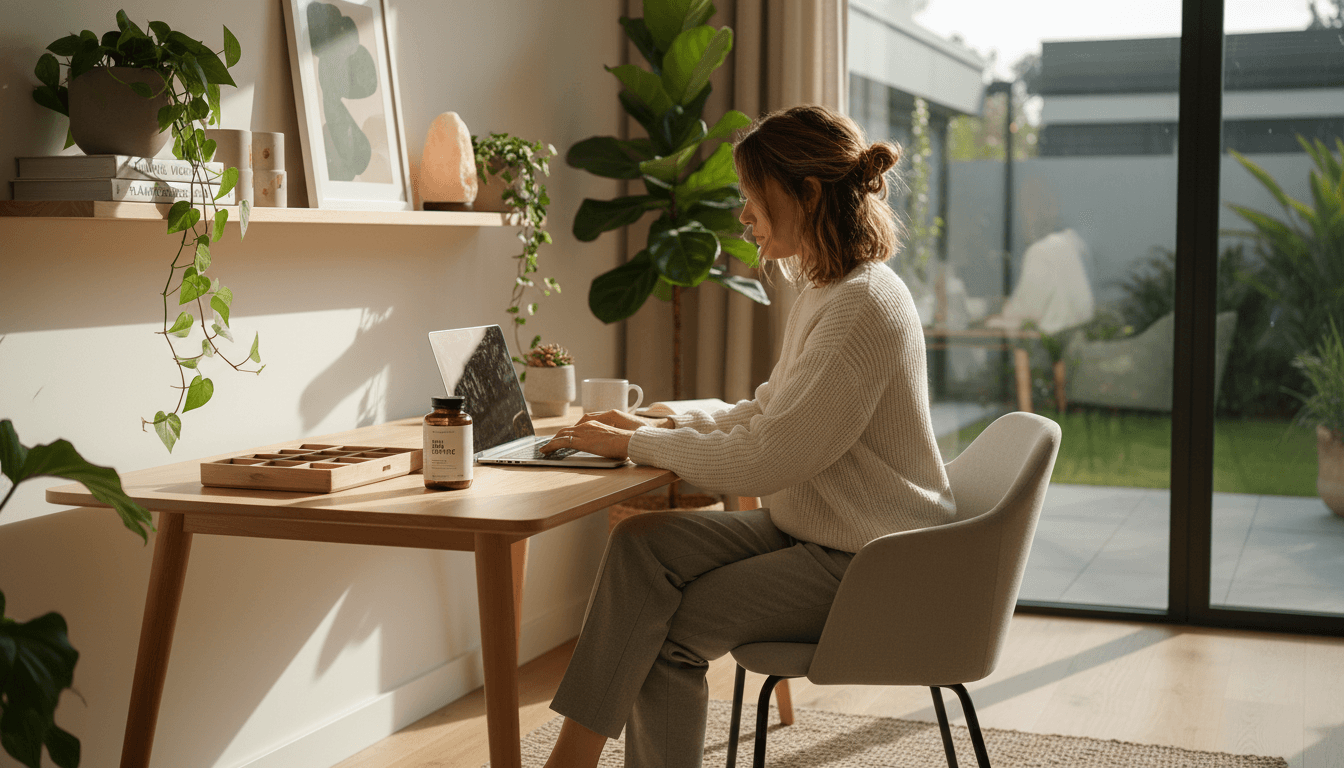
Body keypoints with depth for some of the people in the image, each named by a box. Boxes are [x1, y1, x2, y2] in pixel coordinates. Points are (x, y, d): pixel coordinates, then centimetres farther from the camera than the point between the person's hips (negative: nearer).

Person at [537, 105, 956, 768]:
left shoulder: (864, 305, -23)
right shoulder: (824, 290, 9)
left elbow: (762, 460, -23)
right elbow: (764, 414, 18)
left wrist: (634, 444, -12)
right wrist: (651, 425, 5)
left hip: (869, 565, -9)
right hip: (811, 530, 9)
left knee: (672, 630, -15)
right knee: (641, 544, -10)